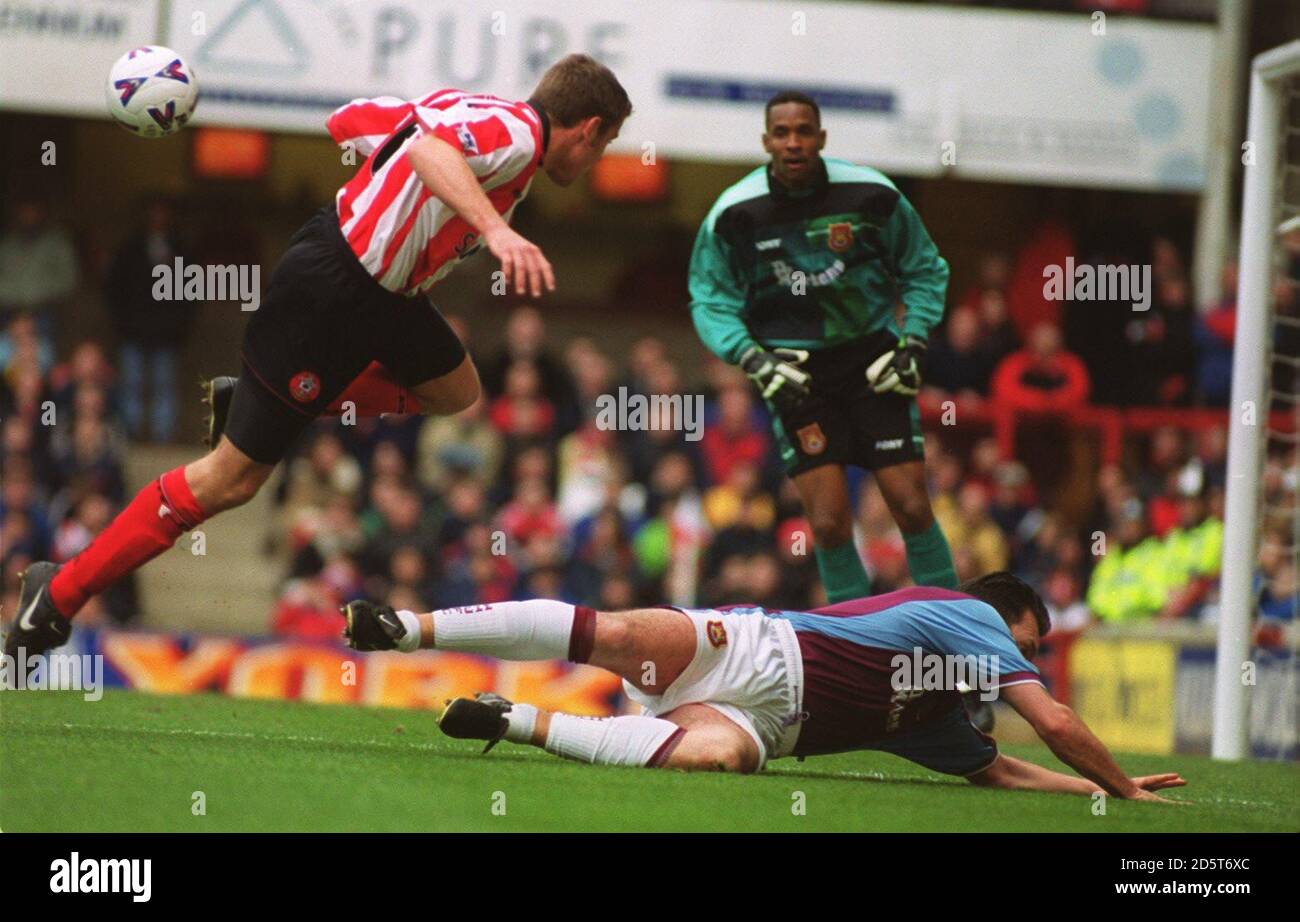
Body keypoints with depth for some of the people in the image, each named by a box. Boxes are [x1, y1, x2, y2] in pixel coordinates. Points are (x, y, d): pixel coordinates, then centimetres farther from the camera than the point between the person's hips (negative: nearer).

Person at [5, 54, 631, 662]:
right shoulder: (518, 131, -19)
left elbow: (348, 120, 13)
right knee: (232, 478, -3)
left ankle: (247, 400, 25)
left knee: (455, 391, 27)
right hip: (326, 295, -10)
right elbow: (432, 149, -42)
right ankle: (61, 593, 7)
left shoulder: (483, 109, 7)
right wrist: (496, 229, -55)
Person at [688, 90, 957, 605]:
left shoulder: (871, 195, -7)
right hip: (794, 372, 0)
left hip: (871, 360, 0)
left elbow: (925, 272, 8)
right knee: (829, 522, -10)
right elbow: (710, 301, 1)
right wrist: (754, 361, -13)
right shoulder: (734, 214, -8)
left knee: (911, 506, -6)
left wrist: (912, 344, -4)